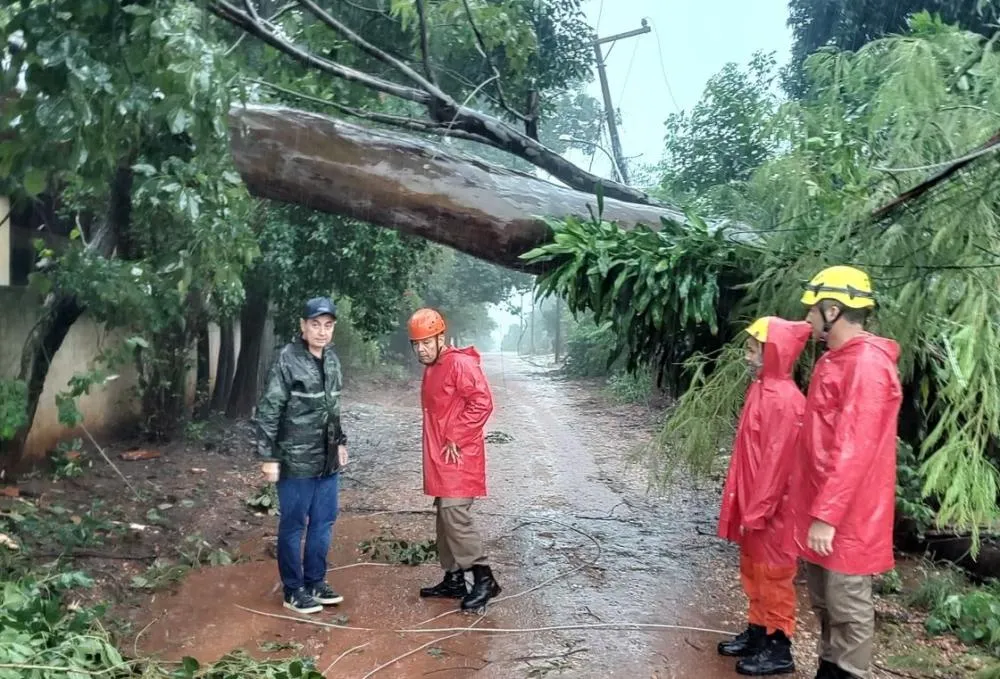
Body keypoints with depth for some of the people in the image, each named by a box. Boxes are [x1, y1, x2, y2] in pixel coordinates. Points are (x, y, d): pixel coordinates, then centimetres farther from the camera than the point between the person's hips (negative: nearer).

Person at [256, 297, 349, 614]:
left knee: (323, 523, 14)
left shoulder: (332, 359, 6)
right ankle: (293, 590, 19)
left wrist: (340, 442, 19)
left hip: (327, 460, 7)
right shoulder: (288, 360, -14)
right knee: (293, 526, 6)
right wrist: (269, 457, -15)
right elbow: (268, 411, -14)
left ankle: (315, 582, 29)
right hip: (296, 461, -7)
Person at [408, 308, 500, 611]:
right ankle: (454, 579, 21)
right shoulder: (431, 369, 15)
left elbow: (482, 403, -22)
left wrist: (456, 438, -19)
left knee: (455, 514, -12)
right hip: (439, 458, 10)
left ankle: (484, 579, -3)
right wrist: (439, 444, 14)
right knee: (445, 516, 12)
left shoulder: (461, 363, -14)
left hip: (458, 457, -10)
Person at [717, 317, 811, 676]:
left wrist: (757, 512, -19)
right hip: (752, 504, 9)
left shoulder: (784, 399, -22)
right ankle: (758, 632, 33)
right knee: (753, 571, 19)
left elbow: (777, 462, -22)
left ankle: (779, 649, 16)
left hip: (770, 511, -9)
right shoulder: (762, 388, 8)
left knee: (772, 575, 3)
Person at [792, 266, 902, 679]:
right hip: (820, 507, 10)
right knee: (823, 603, 19)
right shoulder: (834, 360, 13)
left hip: (845, 516, -10)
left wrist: (827, 514, -25)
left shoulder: (867, 364, -19)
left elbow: (853, 450, -24)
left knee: (847, 608, 3)